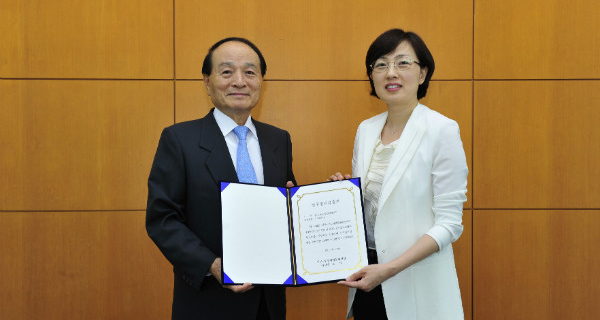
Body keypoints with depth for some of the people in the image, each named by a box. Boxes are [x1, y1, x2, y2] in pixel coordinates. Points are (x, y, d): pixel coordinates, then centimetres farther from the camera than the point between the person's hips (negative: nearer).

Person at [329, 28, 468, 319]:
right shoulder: (365, 130, 4)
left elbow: (449, 223, -15)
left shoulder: (442, 130, -13)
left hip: (416, 281, -5)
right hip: (366, 274, 5)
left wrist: (390, 268, -23)